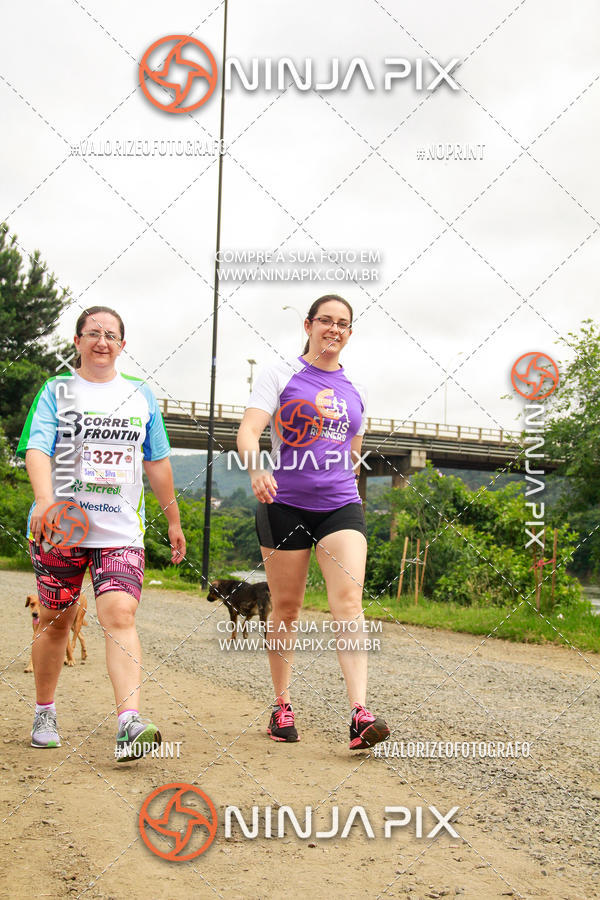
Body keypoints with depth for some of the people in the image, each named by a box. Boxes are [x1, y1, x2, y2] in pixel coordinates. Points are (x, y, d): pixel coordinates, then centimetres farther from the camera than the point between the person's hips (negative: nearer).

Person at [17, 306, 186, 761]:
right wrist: (44, 499, -28)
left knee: (120, 616, -16)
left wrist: (174, 520, 20)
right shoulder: (57, 390, 4)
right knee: (56, 620, 9)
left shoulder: (141, 395, 13)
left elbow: (158, 463, 19)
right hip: (62, 525, -1)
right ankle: (45, 713, 29)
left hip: (121, 531, 1)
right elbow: (37, 448, -10)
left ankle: (129, 723, -25)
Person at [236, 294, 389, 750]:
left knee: (349, 600, -15)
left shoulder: (354, 390, 14)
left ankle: (360, 714, -22)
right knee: (286, 609, 5)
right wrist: (257, 468, -30)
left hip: (341, 506, 2)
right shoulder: (281, 374, 2)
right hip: (285, 506, -2)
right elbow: (249, 430, -11)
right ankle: (282, 707, 21)